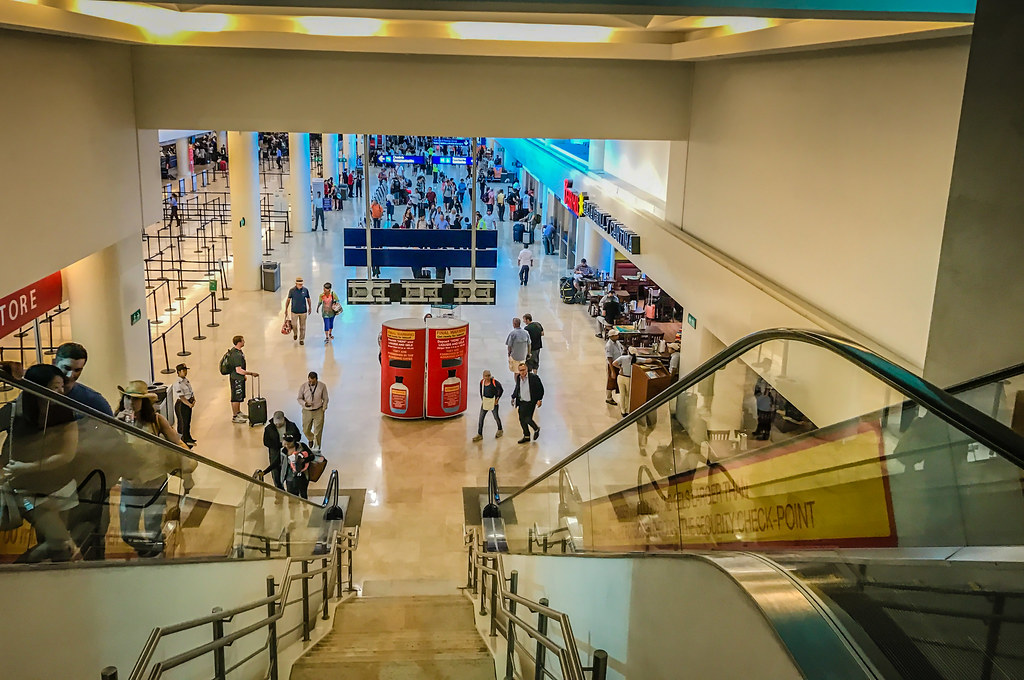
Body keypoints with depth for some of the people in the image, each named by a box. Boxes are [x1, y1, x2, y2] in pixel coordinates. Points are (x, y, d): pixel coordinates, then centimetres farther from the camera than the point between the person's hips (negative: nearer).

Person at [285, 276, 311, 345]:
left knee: (302, 326, 7)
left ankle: (301, 339, 20)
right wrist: (286, 310, 2)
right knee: (294, 325, 7)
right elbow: (288, 300, 0)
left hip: (303, 311, 0)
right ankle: (295, 333, 40)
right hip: (294, 311, 0)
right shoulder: (292, 290, -10)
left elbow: (308, 299, 7)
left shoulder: (305, 290, -8)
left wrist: (309, 308, 15)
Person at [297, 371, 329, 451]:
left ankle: (316, 448, 18)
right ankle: (311, 439, 45)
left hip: (318, 411, -1)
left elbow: (325, 399, 3)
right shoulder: (303, 386, -9)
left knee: (318, 431, 1)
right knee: (306, 430, 12)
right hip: (307, 411, 1)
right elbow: (299, 399, 0)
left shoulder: (322, 386, -9)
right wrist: (305, 403, -19)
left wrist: (323, 409, -3)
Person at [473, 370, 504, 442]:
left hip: (493, 401, -4)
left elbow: (501, 390, -7)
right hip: (485, 401, 4)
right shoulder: (482, 382, -2)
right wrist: (482, 399, 8)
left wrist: (497, 399, -8)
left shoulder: (494, 382, -17)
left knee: (496, 417, 10)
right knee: (481, 418, 0)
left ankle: (500, 430, 37)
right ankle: (479, 434, 7)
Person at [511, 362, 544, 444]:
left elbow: (540, 388, -8)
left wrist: (539, 399, -13)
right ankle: (526, 436, 28)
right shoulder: (518, 378, 3)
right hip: (522, 402, 6)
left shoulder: (534, 377, -14)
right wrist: (513, 397, 17)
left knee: (528, 419, -10)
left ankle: (536, 429, 22)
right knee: (522, 419, 10)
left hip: (531, 402, -6)